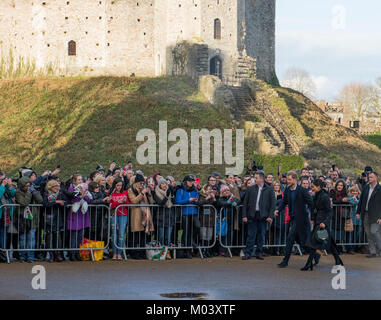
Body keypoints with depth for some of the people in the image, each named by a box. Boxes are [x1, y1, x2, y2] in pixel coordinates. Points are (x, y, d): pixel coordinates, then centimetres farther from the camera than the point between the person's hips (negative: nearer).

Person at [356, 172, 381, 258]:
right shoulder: (366, 187, 9)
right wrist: (358, 212, 8)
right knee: (368, 234, 6)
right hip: (365, 214, 6)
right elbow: (361, 200, 14)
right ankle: (372, 252, 12)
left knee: (374, 232, -11)